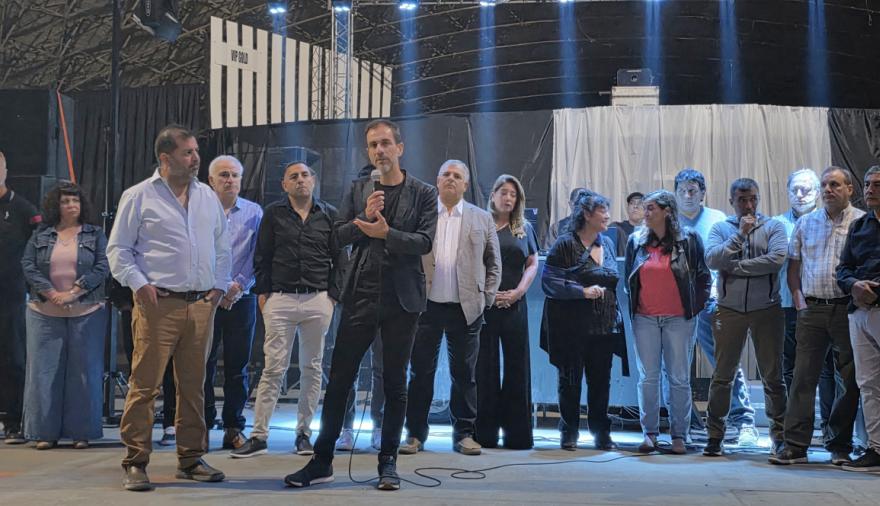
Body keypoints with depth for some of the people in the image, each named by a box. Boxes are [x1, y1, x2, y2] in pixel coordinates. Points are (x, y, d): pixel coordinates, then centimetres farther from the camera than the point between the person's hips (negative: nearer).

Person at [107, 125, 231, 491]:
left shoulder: (208, 196, 15)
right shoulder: (139, 196, 1)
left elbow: (222, 246, 21)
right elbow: (118, 248, 1)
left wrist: (219, 285, 11)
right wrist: (138, 283, -11)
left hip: (201, 305, 5)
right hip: (158, 304, -5)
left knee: (193, 385, 10)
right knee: (144, 384, -6)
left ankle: (191, 459, 19)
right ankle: (135, 463, 3)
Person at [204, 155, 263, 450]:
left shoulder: (254, 213, 8)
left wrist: (239, 285, -9)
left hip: (242, 299, 1)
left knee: (237, 367, 4)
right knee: (203, 364, 0)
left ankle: (234, 428, 12)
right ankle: (203, 426, 10)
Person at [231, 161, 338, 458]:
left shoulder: (329, 215, 8)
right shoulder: (273, 213, 7)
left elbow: (338, 258, 9)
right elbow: (262, 256, 8)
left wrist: (333, 295, 2)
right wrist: (263, 293, 1)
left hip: (318, 300, 1)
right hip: (280, 299, -1)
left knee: (312, 368, 6)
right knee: (273, 368, -3)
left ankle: (304, 433, 16)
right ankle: (259, 436, 2)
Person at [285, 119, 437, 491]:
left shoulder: (424, 193, 2)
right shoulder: (358, 190, 10)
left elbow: (424, 242, -8)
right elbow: (340, 236, 3)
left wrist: (385, 232, -19)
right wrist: (364, 217, -14)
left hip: (401, 299, -2)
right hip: (360, 296, 2)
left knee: (394, 384, 6)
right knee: (338, 379, 2)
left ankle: (388, 462, 16)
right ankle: (322, 460, 10)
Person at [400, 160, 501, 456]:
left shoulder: (482, 219, 8)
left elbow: (493, 264, 10)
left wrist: (486, 299, 3)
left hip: (466, 308, 1)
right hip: (427, 305, 0)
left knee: (464, 373, 6)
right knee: (421, 372, 4)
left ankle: (464, 434, 16)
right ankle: (416, 434, 13)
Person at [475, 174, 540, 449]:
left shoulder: (524, 228, 13)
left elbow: (533, 264, 12)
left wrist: (518, 291, -4)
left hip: (514, 304, 3)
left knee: (516, 365, 3)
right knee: (485, 365, 0)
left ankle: (517, 432, 8)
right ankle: (485, 433, 5)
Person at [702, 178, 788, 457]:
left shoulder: (773, 227, 4)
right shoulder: (720, 228, 7)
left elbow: (777, 259, -14)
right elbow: (712, 259, -9)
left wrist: (734, 266, -11)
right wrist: (740, 234, -14)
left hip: (766, 310, -1)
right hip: (729, 310, 1)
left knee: (773, 376, 5)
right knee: (722, 376, 5)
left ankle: (779, 435, 15)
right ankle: (715, 435, 13)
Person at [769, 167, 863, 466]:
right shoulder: (805, 223, 13)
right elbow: (793, 266, 15)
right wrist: (799, 301, 5)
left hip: (847, 309, -2)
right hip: (812, 309, 2)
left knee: (849, 380, 4)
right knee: (803, 377, 0)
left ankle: (839, 447, 16)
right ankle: (795, 446, 2)